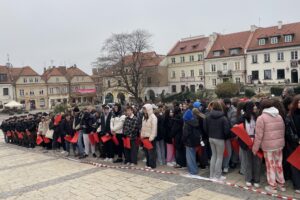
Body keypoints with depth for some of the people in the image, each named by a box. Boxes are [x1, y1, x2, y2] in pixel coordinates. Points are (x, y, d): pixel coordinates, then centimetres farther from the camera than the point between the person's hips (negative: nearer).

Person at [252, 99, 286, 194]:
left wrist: (255, 148, -5)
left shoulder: (261, 118, -12)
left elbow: (259, 135, -13)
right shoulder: (279, 116, 7)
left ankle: (272, 187, 17)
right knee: (279, 165, 18)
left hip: (268, 146, -5)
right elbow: (283, 131, 10)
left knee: (271, 166, 7)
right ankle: (281, 184, 30)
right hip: (279, 144, 5)